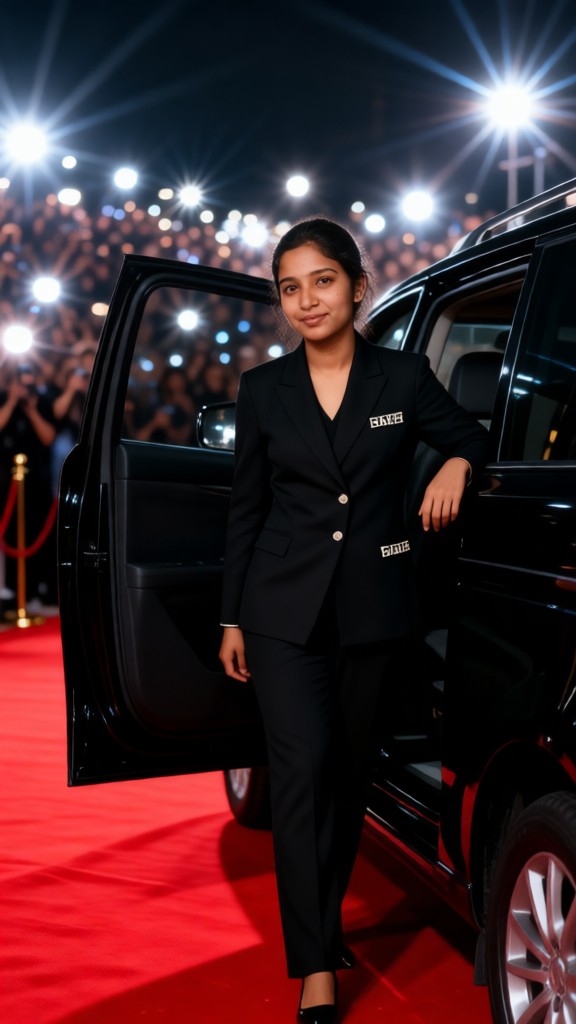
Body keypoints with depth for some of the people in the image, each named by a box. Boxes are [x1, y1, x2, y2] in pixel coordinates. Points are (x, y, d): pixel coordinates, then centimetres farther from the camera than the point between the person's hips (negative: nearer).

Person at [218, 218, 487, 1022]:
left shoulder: (404, 377, 0)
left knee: (349, 768, 13)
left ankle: (326, 917, 34)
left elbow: (470, 436, 14)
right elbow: (246, 510, 7)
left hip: (374, 608, 1)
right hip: (285, 608, 0)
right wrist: (232, 617, 7)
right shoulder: (264, 390, 2)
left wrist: (455, 465, -11)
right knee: (303, 769, -9)